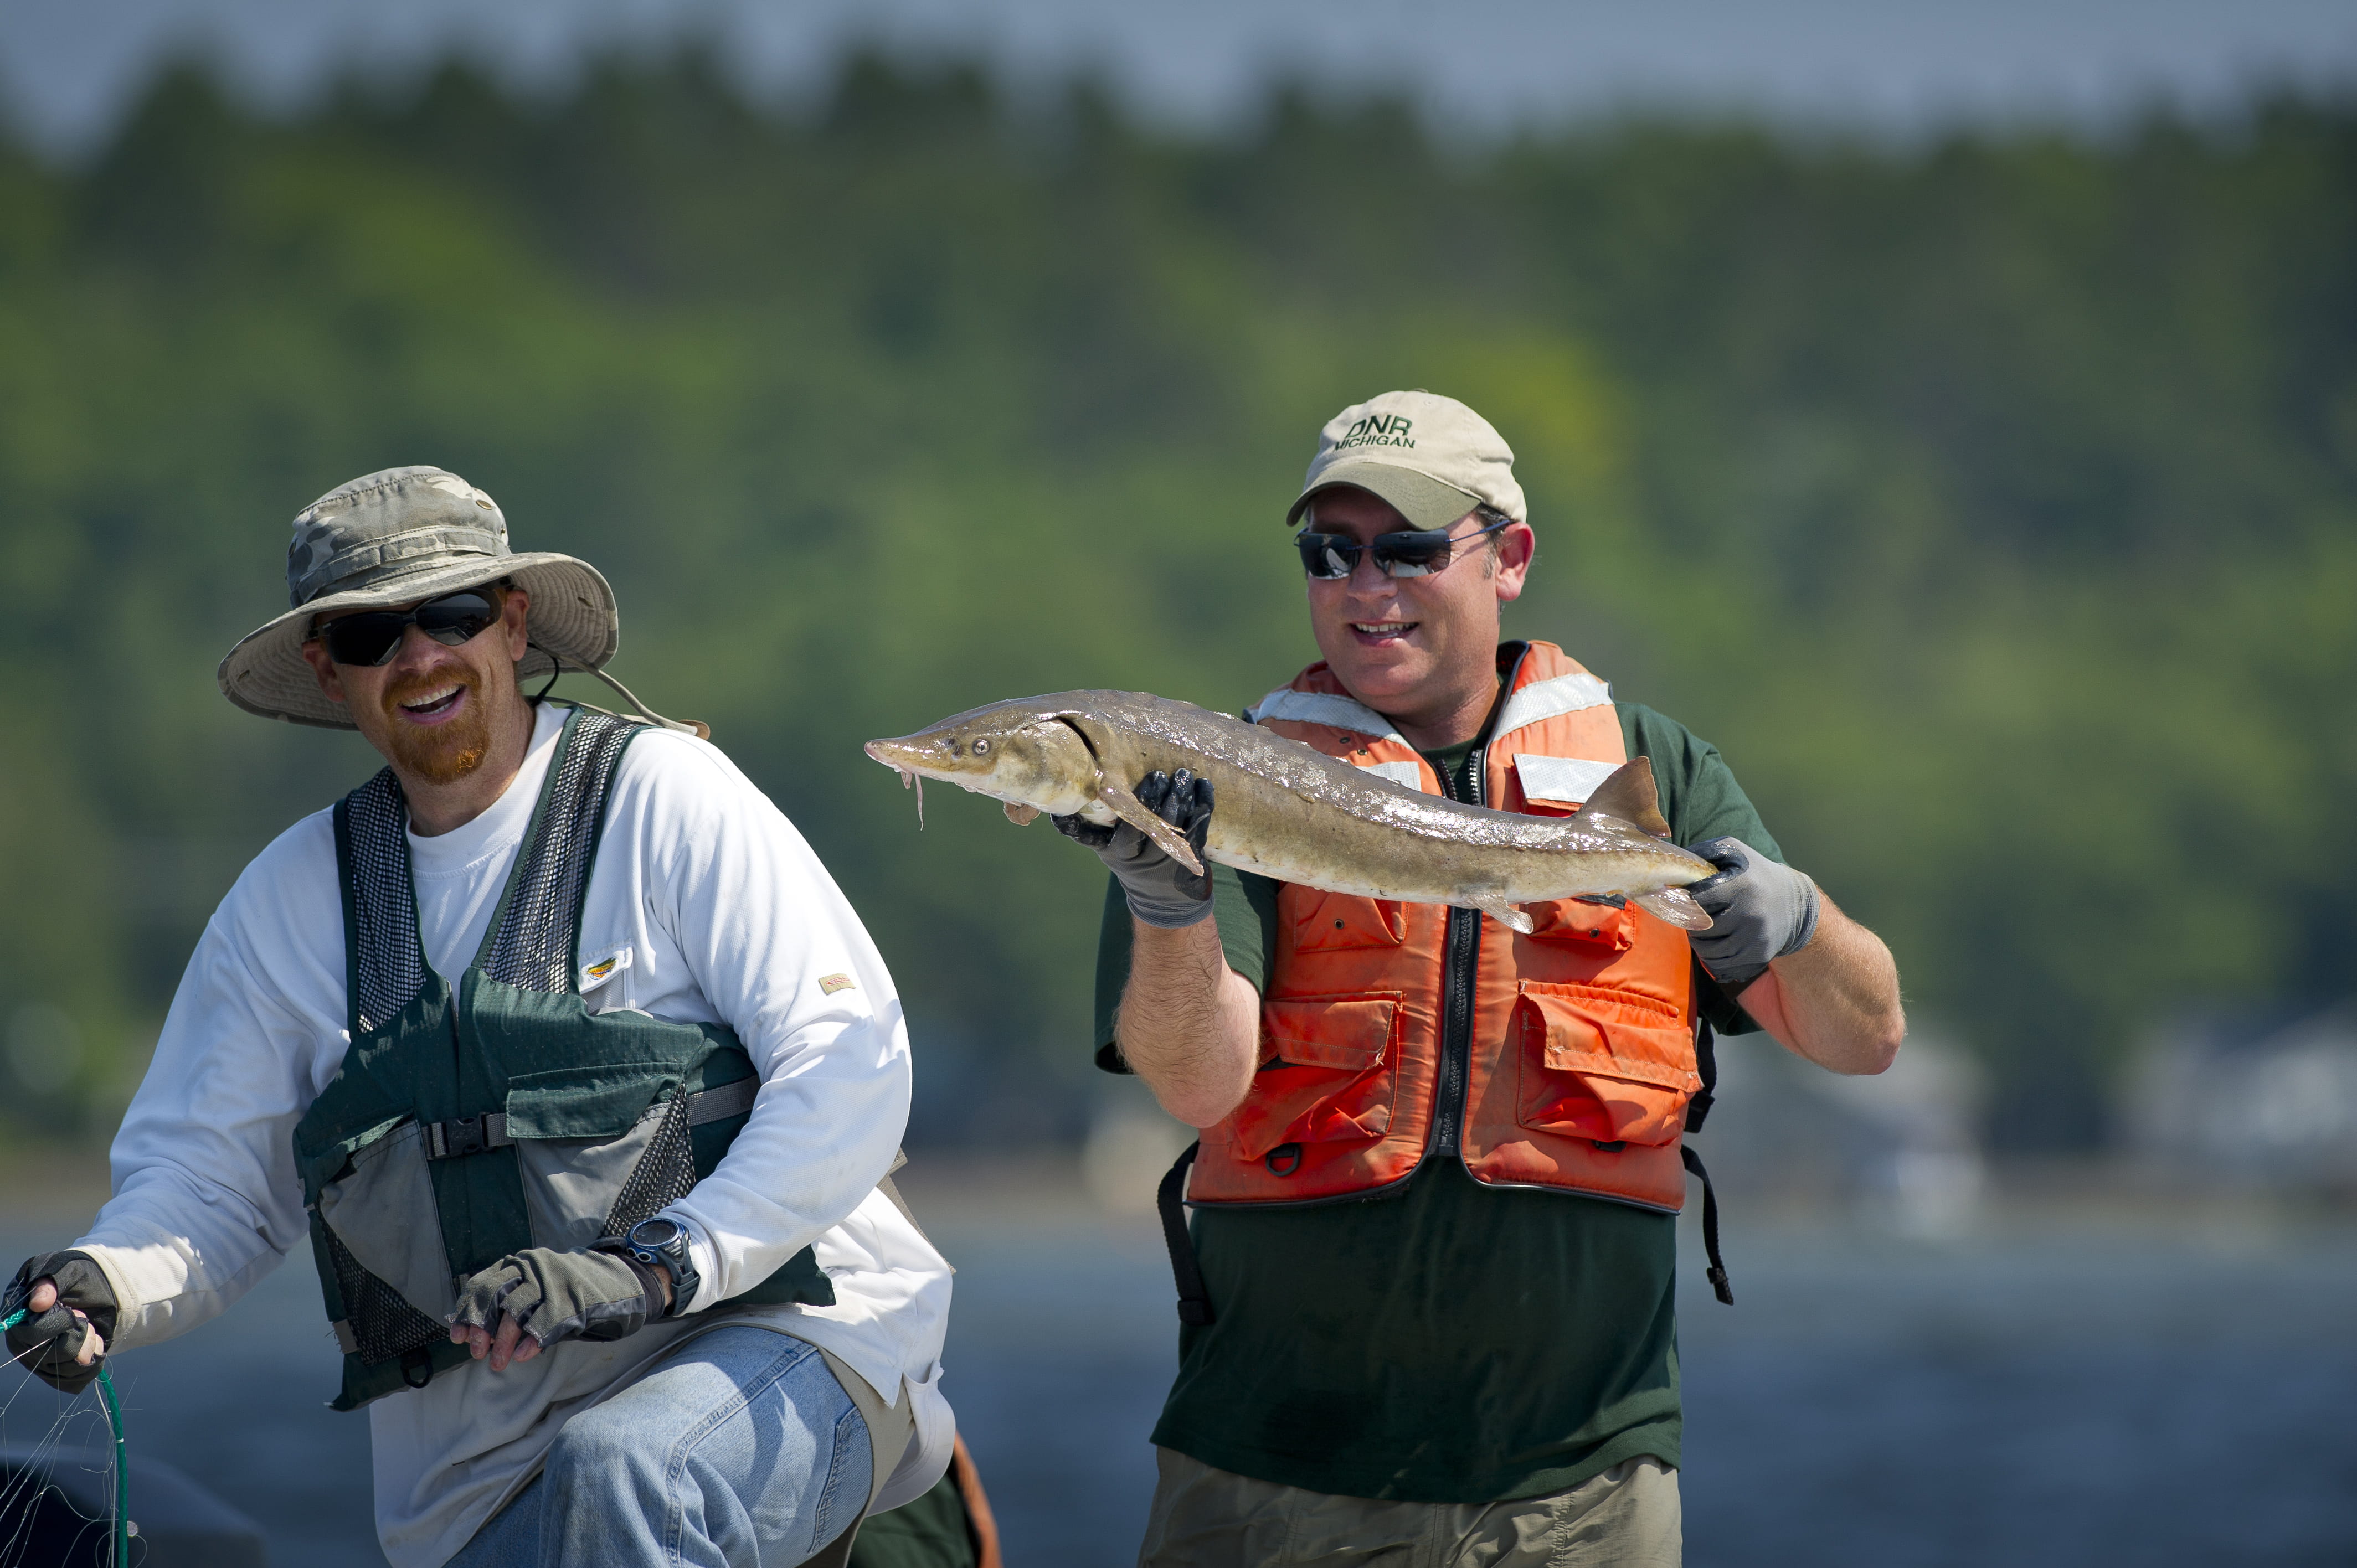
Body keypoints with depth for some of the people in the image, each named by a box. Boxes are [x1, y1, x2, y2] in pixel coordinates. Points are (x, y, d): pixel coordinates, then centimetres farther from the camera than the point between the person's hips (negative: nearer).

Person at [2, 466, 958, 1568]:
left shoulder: (662, 795, -3)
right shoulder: (290, 897, 11)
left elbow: (853, 1064, -11)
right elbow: (204, 1178, 14)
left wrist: (656, 1263, -22)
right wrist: (104, 1285, -10)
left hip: (775, 1340, -4)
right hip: (488, 1459, 5)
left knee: (620, 1475, -35)